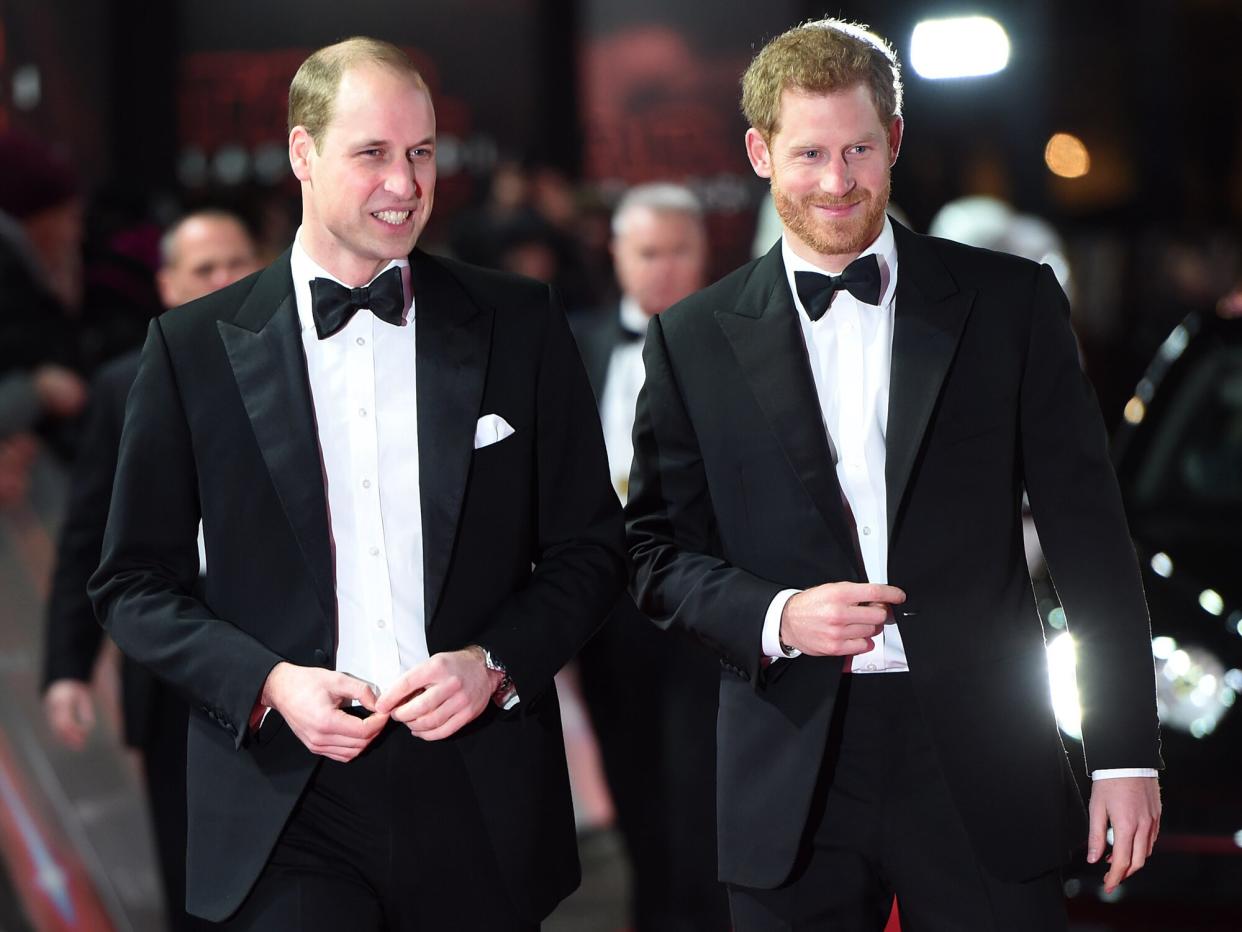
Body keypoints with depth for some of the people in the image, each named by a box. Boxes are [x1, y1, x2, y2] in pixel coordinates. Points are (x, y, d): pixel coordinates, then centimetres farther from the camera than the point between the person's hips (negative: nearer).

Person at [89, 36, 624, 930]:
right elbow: (135, 581, 5)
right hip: (288, 813, -1)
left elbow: (589, 547, 9)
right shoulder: (195, 346, 3)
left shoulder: (520, 324, 6)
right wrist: (268, 682, -10)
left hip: (482, 810, 2)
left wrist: (494, 663, -8)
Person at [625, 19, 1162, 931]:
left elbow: (1090, 540, 3)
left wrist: (1127, 752, -1)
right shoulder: (694, 340, 7)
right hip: (793, 783, 1)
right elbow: (660, 550, 8)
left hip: (979, 766, -1)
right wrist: (776, 617, -12)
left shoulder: (1011, 303, 4)